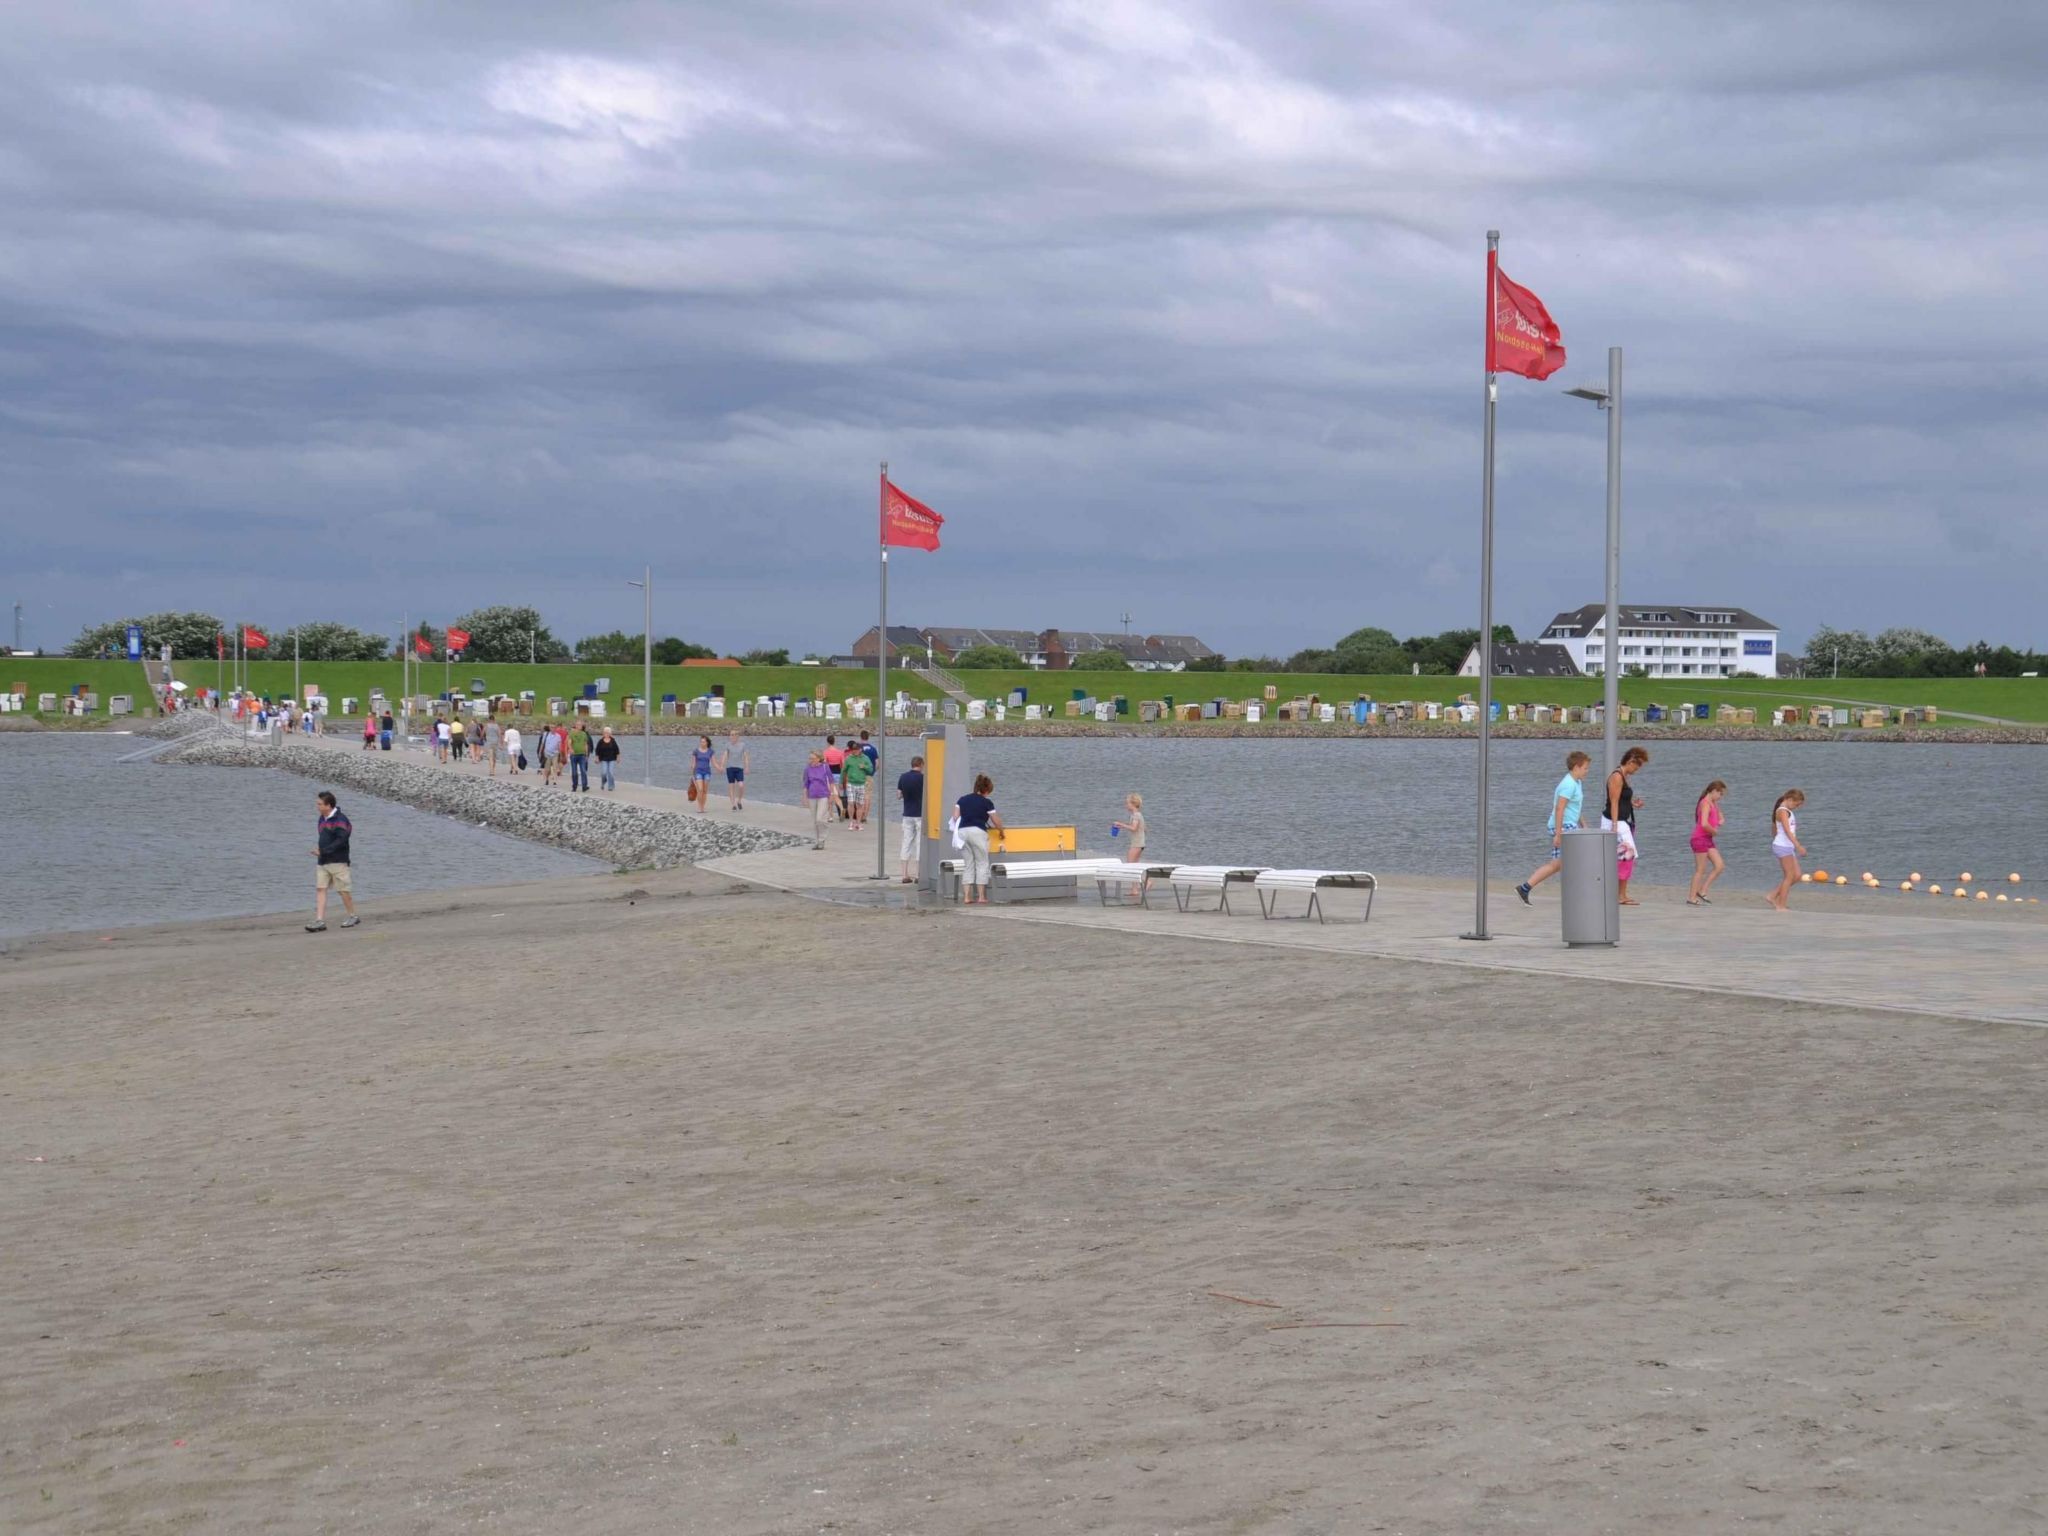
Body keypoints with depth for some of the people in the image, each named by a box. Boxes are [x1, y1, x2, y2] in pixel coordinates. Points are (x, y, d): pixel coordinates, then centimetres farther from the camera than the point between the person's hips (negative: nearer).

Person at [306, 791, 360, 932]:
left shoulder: (340, 820, -13)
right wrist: (321, 852, 8)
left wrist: (323, 851, -22)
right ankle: (320, 921, -7)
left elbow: (341, 840, -21)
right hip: (322, 862, 8)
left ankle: (353, 916, 17)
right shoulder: (322, 819, 14)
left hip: (338, 861, -8)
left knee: (344, 890, 0)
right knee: (320, 889, -2)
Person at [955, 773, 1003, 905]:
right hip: (978, 832, -4)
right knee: (982, 864, 6)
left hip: (962, 831, 4)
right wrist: (1000, 830, 27)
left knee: (968, 865, 12)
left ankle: (968, 896, 6)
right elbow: (997, 823, 6)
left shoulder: (962, 799, 13)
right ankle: (981, 897, 3)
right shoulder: (987, 803, 1)